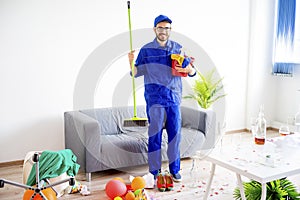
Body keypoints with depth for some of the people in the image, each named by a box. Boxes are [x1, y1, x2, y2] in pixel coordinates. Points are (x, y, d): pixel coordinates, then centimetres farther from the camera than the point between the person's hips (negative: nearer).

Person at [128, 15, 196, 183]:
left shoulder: (178, 48, 7)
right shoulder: (146, 50, 3)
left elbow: (192, 72, 8)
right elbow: (136, 73, 3)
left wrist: (189, 69, -16)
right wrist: (131, 62, -17)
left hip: (174, 97, 2)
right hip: (154, 98, -2)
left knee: (175, 134, 7)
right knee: (155, 135, 1)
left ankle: (175, 169, 23)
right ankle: (154, 172, 14)